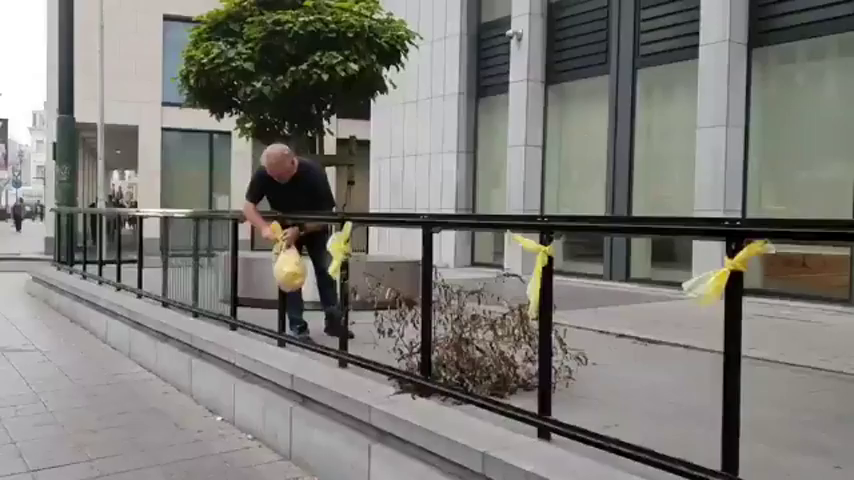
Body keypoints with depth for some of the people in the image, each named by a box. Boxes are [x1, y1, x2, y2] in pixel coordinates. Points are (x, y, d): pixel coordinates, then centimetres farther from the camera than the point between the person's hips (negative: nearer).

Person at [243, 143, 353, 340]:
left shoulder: (314, 173, -33)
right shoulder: (262, 174, -25)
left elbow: (326, 214, -29)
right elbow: (248, 206, -19)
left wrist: (300, 230, -41)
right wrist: (264, 227, -37)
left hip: (315, 227, -1)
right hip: (285, 228, 2)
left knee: (326, 270, -5)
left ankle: (333, 321, 6)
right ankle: (297, 326, -4)